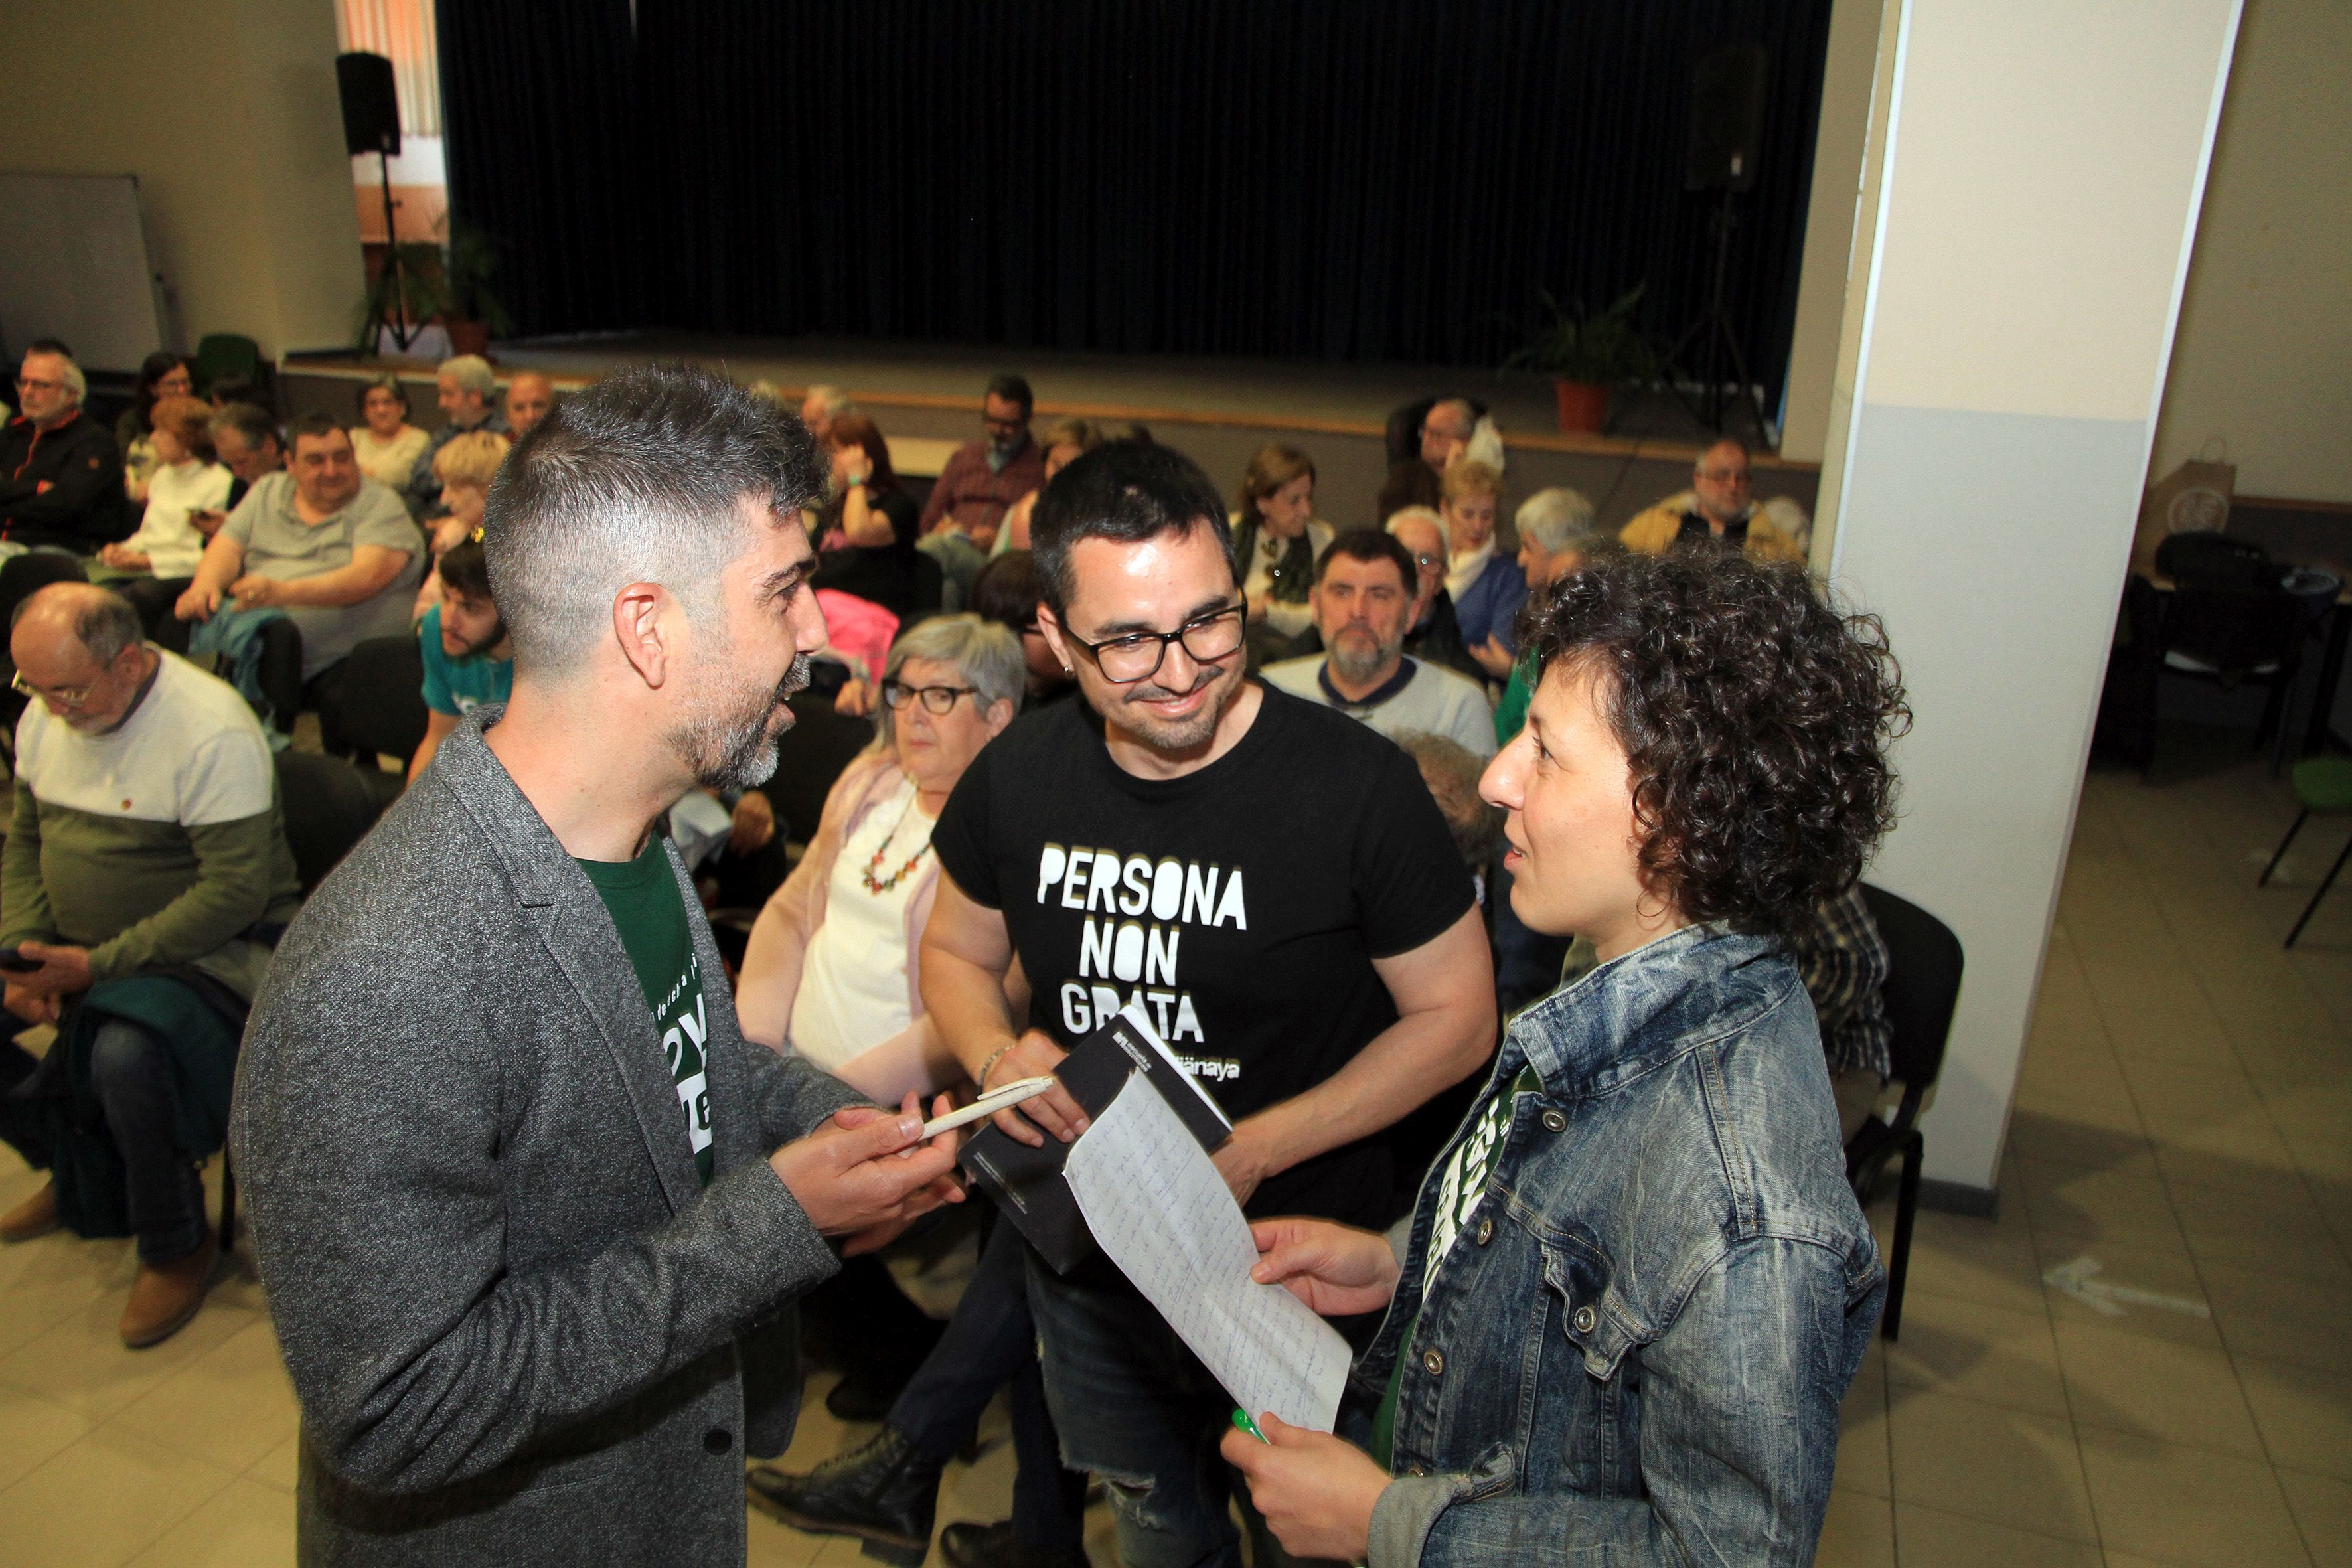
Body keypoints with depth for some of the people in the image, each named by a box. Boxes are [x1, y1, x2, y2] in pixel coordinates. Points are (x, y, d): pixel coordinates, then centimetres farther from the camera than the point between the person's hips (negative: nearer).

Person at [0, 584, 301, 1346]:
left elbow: (235, 893, -25)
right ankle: (78, 1171, 19)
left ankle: (177, 1246, -7)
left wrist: (97, 966, -24)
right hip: (74, 943, 8)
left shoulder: (213, 732, -22)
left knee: (124, 1055, -33)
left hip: (207, 950, -8)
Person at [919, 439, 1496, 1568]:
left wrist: (1255, 1149, -23)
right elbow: (956, 953, 7)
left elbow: (1456, 1018, -14)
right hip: (1086, 1270, 4)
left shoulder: (1356, 785, -23)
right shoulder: (1018, 776, -9)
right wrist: (996, 1057, -15)